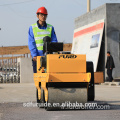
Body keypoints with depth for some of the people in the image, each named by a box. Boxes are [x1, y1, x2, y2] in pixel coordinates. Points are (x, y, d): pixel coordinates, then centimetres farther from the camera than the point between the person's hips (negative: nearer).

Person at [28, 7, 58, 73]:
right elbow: (31, 43, 0)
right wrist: (34, 55, -11)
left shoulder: (50, 28, 10)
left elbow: (54, 41, 8)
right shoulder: (32, 28, 5)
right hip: (37, 56, -2)